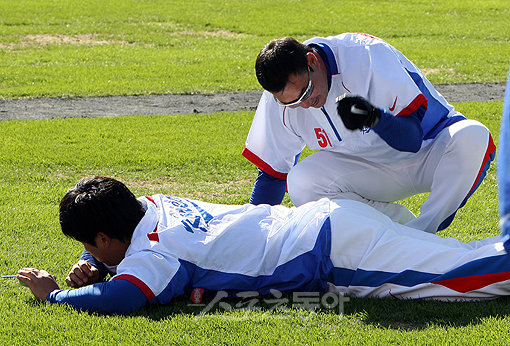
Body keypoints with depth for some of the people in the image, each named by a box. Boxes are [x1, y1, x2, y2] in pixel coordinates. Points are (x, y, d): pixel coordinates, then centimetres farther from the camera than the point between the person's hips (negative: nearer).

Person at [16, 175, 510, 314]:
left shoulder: (150, 254, -14)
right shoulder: (150, 205, 11)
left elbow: (121, 299, -33)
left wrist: (53, 294, -16)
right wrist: (94, 269, 15)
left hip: (335, 250, -8)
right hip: (331, 219, 8)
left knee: (463, 272, -10)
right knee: (457, 263, 12)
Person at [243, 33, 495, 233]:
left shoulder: (366, 55, -28)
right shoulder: (282, 94, -12)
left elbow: (412, 137, -29)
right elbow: (273, 171, 0)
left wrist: (376, 118, -49)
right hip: (374, 170, 4)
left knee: (472, 136, -36)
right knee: (300, 183, -23)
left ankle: (422, 230, -29)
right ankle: (405, 224, -15)